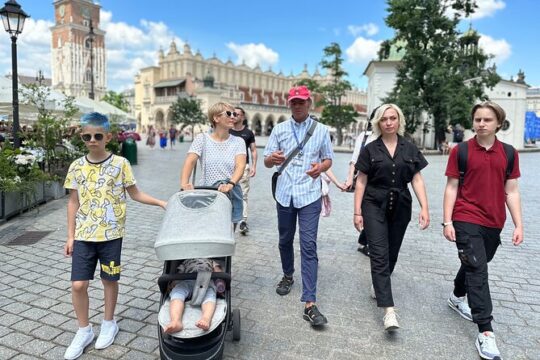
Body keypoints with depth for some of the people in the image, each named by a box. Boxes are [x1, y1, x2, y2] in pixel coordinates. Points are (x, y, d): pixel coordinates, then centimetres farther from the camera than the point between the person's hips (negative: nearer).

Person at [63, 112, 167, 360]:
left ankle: (109, 323, 34)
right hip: (83, 235, 2)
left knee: (109, 280, 11)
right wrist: (70, 236, 5)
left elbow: (135, 194, 3)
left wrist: (160, 202, -6)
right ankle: (84, 330, 25)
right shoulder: (77, 166, 1)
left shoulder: (120, 163, -6)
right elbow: (73, 203, 6)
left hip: (110, 234, -2)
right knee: (78, 284, 3)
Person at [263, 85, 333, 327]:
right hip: (284, 194, 3)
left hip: (310, 194, -2)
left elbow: (328, 159, 10)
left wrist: (320, 167, -15)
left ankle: (309, 304, -6)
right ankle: (288, 276, 42)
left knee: (308, 246, -8)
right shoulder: (279, 129, 8)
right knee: (285, 240, 16)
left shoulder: (321, 130, 6)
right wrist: (273, 159, -21)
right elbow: (267, 161, 5)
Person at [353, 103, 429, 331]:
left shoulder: (410, 149, 5)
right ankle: (388, 309, -10)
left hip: (400, 208, 3)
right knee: (380, 255, -10)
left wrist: (424, 208, -6)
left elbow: (417, 180, 4)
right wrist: (357, 211, -3)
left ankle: (378, 284, 39)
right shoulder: (370, 149, 0)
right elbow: (361, 182, 1)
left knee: (392, 254, 13)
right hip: (375, 207, -3)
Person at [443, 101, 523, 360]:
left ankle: (457, 297, 45)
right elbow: (451, 188, -5)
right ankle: (485, 333, 0)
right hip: (466, 221, -4)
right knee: (478, 271, -6)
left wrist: (518, 225, 1)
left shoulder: (509, 153, 3)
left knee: (474, 265, 19)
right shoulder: (460, 151, -6)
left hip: (494, 223, 4)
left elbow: (511, 192, 5)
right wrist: (447, 222, -9)